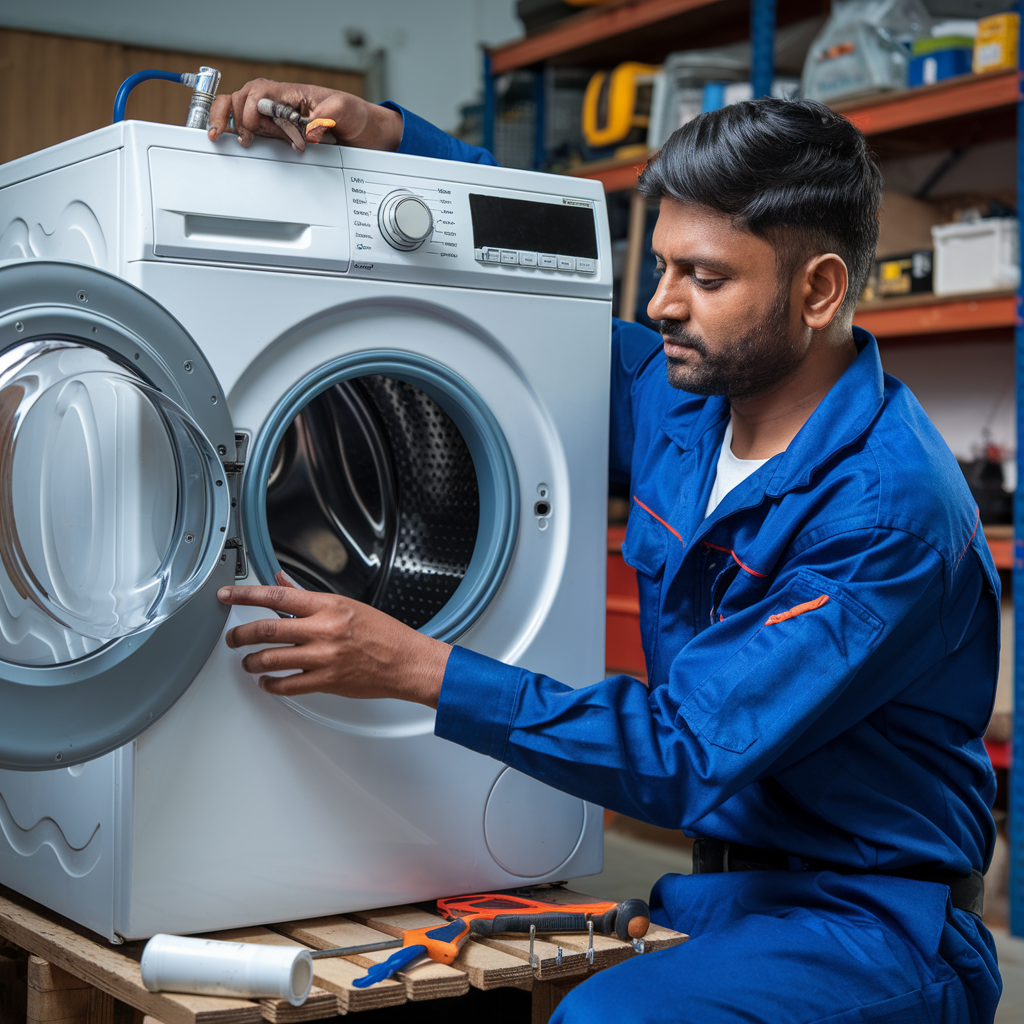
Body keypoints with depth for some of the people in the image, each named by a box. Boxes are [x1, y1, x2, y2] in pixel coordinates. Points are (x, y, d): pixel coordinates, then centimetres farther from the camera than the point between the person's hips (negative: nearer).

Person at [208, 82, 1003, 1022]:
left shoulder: (891, 506, -22)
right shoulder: (677, 399, 2)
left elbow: (691, 753, -26)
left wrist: (419, 668, -28)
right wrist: (381, 130, 2)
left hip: (873, 919, -7)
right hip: (714, 888, 7)